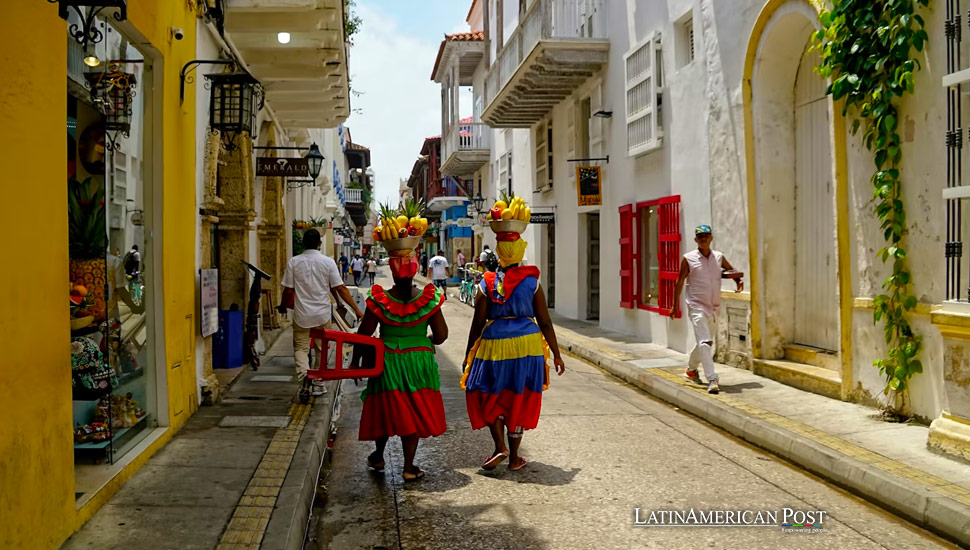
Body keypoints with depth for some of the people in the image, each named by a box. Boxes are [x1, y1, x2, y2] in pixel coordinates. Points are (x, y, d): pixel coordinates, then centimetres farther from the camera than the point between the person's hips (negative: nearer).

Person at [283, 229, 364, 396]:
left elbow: (288, 290, -1)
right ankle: (318, 384, 19)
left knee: (300, 348, 8)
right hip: (322, 314, 0)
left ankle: (303, 374, -21)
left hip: (301, 315, 0)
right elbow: (340, 289, -9)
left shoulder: (293, 262, -4)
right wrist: (357, 310, -5)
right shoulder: (328, 262, -6)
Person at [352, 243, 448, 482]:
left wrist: (355, 360, 10)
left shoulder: (379, 300, -12)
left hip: (387, 362, 0)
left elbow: (363, 335, -5)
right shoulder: (429, 299, -10)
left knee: (385, 409, 18)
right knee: (413, 413, 11)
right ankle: (409, 468, 16)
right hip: (420, 361, 0)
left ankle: (378, 457, 36)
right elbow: (441, 335, -5)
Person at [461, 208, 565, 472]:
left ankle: (500, 447, 2)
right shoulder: (532, 283, -3)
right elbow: (545, 322, -1)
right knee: (519, 400, 12)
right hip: (527, 345, 1)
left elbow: (478, 323, 0)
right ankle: (514, 458, 18)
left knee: (490, 397, 18)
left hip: (495, 344, 0)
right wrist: (556, 354, 8)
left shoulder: (487, 284, -3)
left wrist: (468, 355, 10)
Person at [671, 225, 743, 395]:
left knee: (704, 343, 17)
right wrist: (675, 306, 3)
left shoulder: (719, 257, 7)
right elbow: (679, 282, 2)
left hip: (714, 307, 5)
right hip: (697, 306, -5)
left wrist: (739, 280, -4)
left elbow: (733, 271, 20)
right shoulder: (688, 259, -4)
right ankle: (712, 380, -21)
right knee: (705, 342, -18)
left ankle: (691, 369, 40)